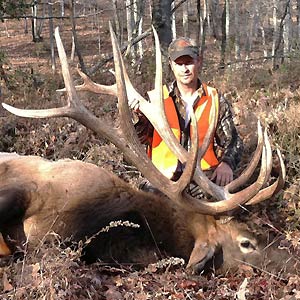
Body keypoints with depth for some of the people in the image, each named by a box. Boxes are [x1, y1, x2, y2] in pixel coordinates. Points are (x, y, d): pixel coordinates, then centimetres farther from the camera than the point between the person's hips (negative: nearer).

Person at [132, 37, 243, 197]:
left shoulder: (215, 100, 5)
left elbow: (232, 141, 8)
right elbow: (145, 138, 2)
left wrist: (227, 163, -13)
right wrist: (140, 116, -19)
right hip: (165, 175, -1)